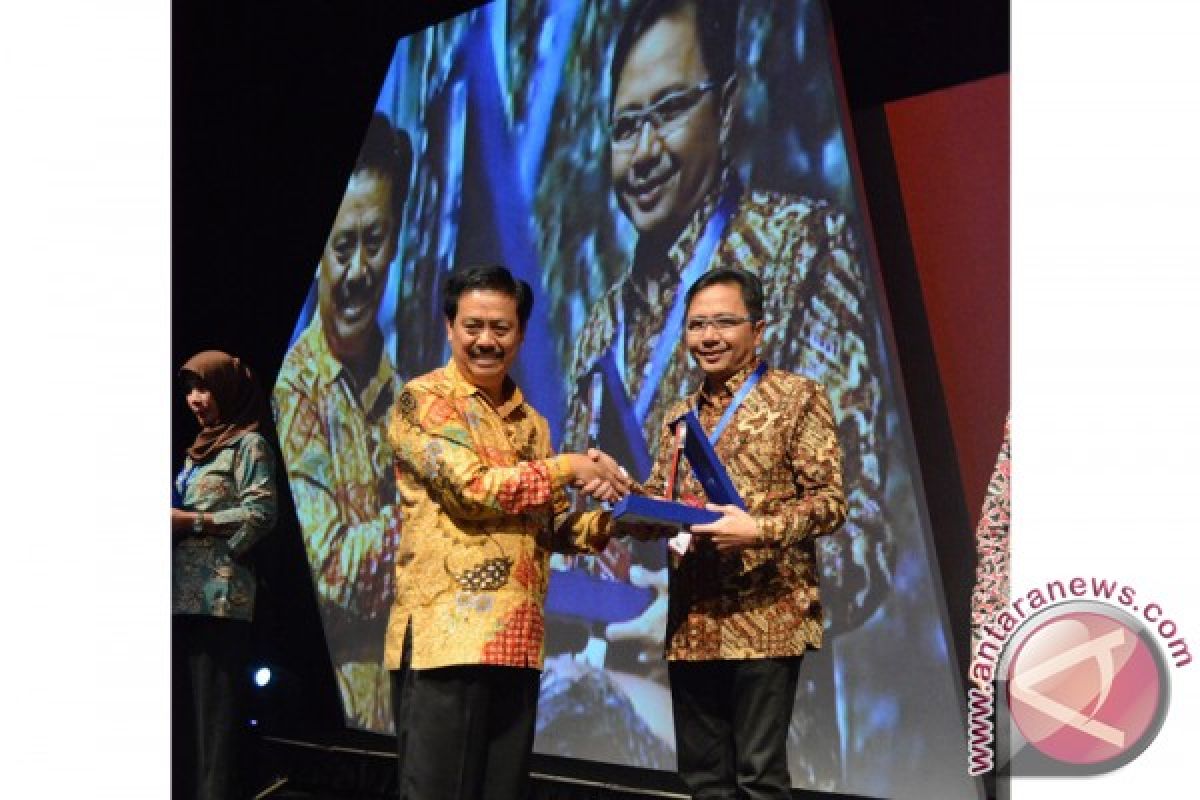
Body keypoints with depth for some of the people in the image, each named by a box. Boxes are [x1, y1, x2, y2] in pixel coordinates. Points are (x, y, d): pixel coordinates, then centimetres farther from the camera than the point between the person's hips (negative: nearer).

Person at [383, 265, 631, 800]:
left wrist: (608, 522, -2)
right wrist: (570, 467, -9)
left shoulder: (530, 421, 17)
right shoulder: (424, 397, -3)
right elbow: (473, 488, -17)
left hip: (516, 641, 7)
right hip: (446, 634, -6)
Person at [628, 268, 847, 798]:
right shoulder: (679, 414, 15)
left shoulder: (798, 396, -2)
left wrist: (760, 529, -23)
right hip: (690, 624, 6)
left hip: (764, 618, -5)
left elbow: (830, 500, -7)